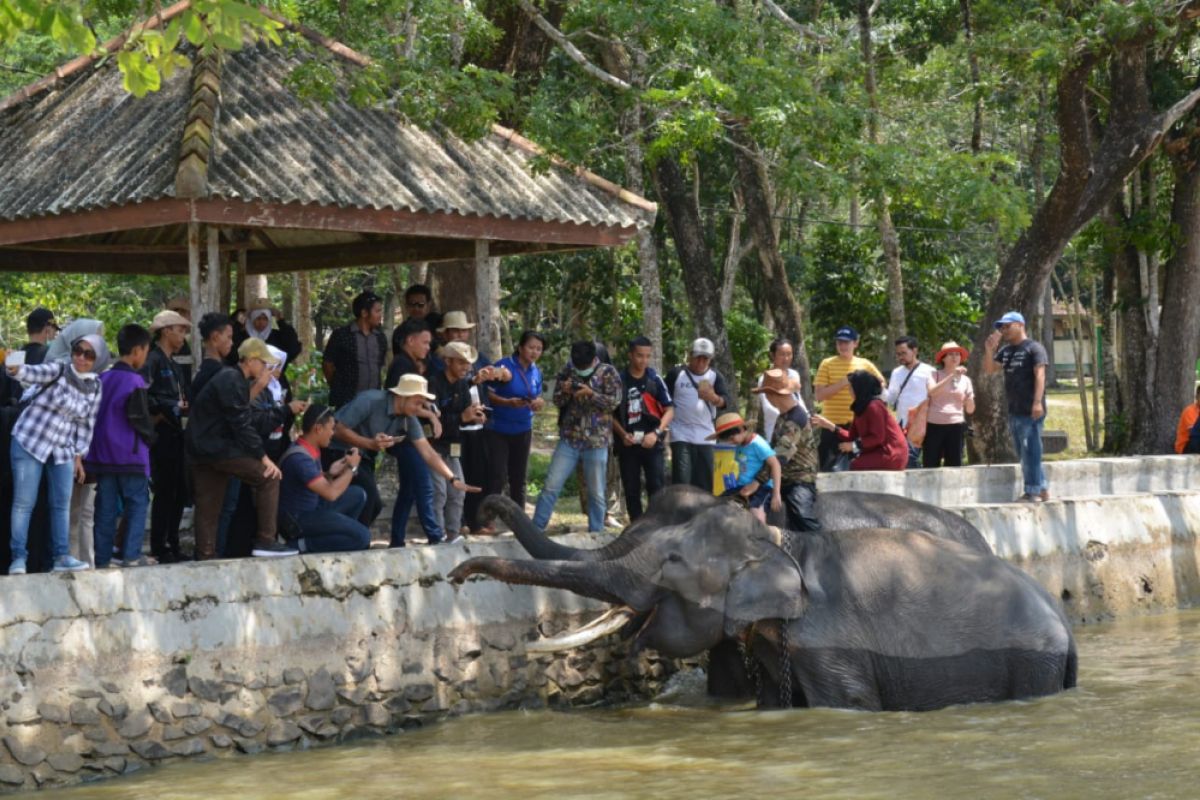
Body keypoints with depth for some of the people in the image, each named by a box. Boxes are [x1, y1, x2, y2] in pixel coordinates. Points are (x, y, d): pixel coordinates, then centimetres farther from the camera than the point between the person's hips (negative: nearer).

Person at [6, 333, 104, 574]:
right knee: (24, 502, -5)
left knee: (62, 504, 5)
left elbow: (86, 423, 8)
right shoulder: (58, 371, -12)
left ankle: (61, 556, 11)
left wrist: (79, 456, 5)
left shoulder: (95, 386, 2)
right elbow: (35, 373, -32)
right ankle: (18, 557, -2)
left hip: (63, 450, 5)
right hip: (29, 443, -5)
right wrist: (16, 369, -53)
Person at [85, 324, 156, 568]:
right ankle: (131, 556, -6)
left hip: (102, 454, 6)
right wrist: (149, 436, 5)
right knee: (137, 503, 1)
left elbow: (93, 415, 13)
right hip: (130, 454, -6)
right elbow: (139, 418, -13)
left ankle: (103, 557, 7)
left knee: (106, 508, 8)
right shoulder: (135, 382, -11)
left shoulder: (102, 379, 8)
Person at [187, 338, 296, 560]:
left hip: (202, 448, 11)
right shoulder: (232, 382, -13)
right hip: (216, 447, -11)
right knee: (268, 477, -9)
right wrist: (263, 457, -16)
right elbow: (242, 424, -18)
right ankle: (265, 540, -11)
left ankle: (205, 557, 8)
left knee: (208, 508, 9)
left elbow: (243, 419, 22)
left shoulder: (229, 378, 19)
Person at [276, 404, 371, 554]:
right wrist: (351, 468, -14)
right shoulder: (299, 457, -25)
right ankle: (304, 544, -11)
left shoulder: (310, 449, 6)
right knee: (361, 536, -17)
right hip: (297, 520, -10)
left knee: (358, 495, 13)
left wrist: (330, 474, -3)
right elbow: (330, 493, -28)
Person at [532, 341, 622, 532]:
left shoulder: (608, 372, -3)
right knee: (551, 485, 0)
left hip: (597, 441, -2)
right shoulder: (567, 371, 5)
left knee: (596, 492, 5)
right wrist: (565, 391, -15)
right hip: (569, 439, 2)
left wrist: (590, 393, -22)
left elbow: (613, 402, -10)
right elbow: (557, 401, 6)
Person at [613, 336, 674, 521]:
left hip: (652, 442, -1)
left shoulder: (655, 380, 2)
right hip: (628, 443, 1)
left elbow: (669, 410, 2)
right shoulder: (619, 380, 2)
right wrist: (623, 434, -8)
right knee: (631, 490, 5)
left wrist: (657, 432, -11)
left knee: (657, 487, -8)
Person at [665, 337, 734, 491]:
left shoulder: (715, 377, 2)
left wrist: (715, 399, -36)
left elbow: (728, 401, -14)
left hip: (705, 437, 3)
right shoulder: (676, 374, -3)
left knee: (704, 484, 5)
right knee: (682, 483, -12)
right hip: (681, 436, -3)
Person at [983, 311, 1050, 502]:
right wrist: (989, 350, -3)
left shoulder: (1034, 348, -7)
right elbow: (989, 370, 13)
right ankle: (1043, 489, 19)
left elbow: (1040, 375, -15)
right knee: (1024, 453, 12)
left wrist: (1037, 402, -25)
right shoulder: (1005, 350, 15)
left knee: (1030, 451, -8)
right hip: (1014, 411, 8)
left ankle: (1034, 491, -6)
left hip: (1031, 412, -8)